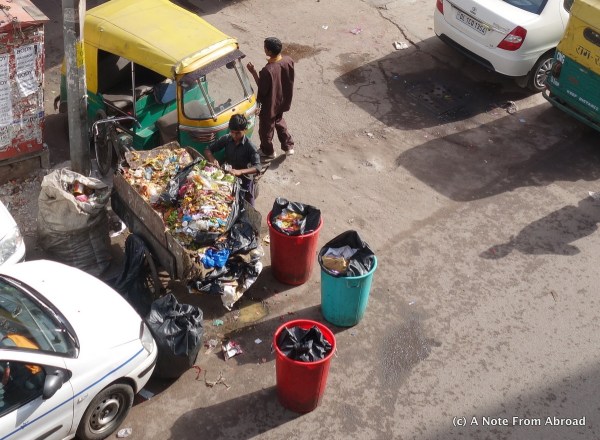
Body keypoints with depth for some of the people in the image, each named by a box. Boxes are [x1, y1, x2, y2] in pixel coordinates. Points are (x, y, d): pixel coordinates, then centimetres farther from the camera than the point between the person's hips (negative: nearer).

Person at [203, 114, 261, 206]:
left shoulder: (249, 146, -22)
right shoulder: (226, 139, -10)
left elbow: (257, 167, -30)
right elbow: (208, 149, -3)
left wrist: (240, 171, -44)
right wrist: (212, 159, -25)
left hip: (244, 181, -4)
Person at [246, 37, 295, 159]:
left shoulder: (267, 70, -36)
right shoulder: (289, 61, -16)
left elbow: (262, 90, -22)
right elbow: (289, 81, -2)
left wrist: (253, 72, -19)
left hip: (270, 104, -6)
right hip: (283, 101, 6)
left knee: (266, 128, 20)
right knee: (279, 120, 34)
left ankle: (268, 151, 42)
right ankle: (288, 146, 40)